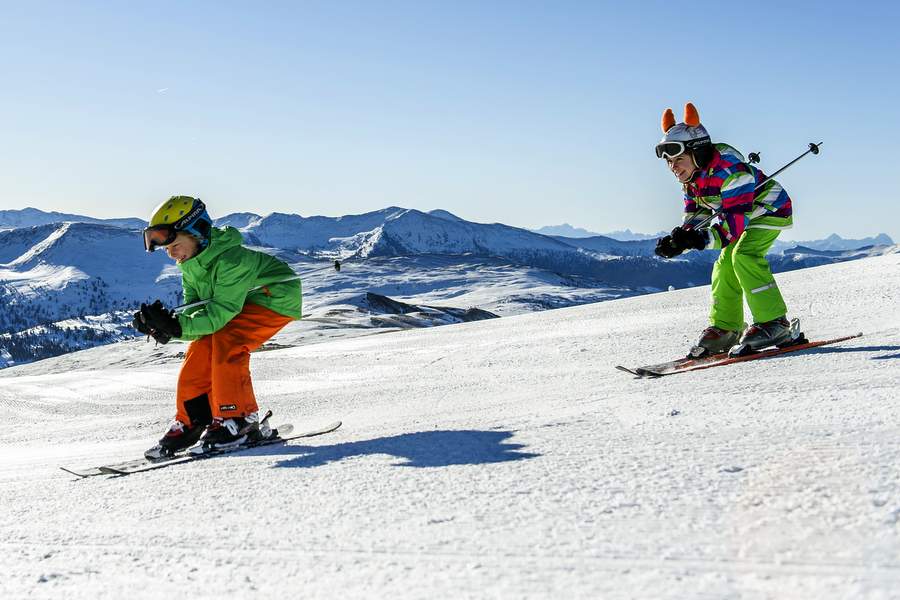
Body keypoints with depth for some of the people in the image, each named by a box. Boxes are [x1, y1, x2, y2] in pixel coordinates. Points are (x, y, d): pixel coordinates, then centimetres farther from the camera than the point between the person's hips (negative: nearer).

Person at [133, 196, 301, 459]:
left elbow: (221, 313, -36)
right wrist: (164, 327, -28)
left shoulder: (231, 260, -32)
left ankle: (240, 420, -20)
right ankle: (190, 423, 6)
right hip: (238, 305, 9)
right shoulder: (191, 266, -5)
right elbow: (194, 314, -8)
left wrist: (177, 326, -45)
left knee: (226, 342, -28)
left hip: (276, 298, -9)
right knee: (200, 350, -6)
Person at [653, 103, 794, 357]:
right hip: (745, 216, 10)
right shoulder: (692, 180, -5)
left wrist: (701, 239, -49)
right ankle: (725, 329, 14)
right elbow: (696, 217, -1)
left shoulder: (728, 171, -35)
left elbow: (736, 217, -39)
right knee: (725, 265, 4)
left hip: (770, 209, -9)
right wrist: (677, 240, -21)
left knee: (744, 255, -26)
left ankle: (774, 323, -22)